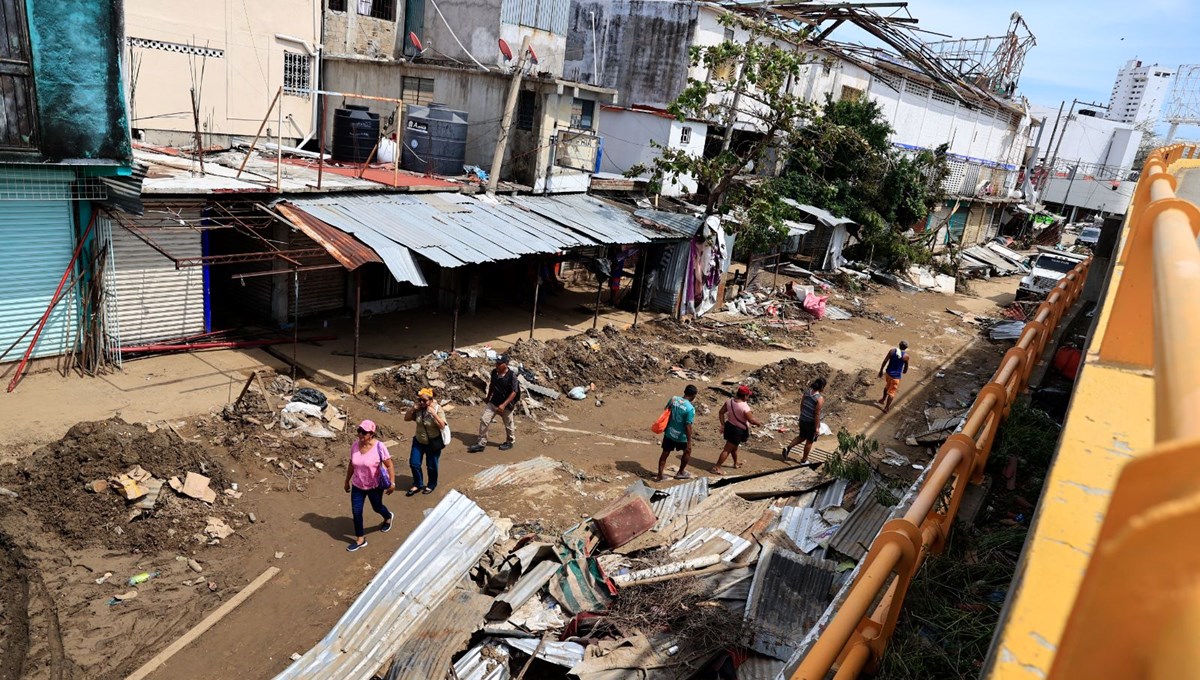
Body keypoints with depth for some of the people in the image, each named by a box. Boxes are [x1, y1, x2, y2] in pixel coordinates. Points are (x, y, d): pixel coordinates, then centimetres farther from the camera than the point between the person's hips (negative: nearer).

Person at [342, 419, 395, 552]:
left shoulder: (379, 447, -24)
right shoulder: (354, 446, -10)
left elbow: (389, 466, -17)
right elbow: (351, 465, 5)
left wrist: (392, 483, -19)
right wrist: (347, 481, 12)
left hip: (375, 486, -3)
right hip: (357, 485, 4)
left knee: (377, 507, 18)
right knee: (356, 512, 3)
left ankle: (388, 517, 53)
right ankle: (360, 539, 19)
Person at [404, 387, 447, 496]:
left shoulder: (437, 409, -21)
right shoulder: (418, 408, -10)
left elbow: (442, 426, -27)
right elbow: (406, 418, -3)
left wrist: (433, 413, -35)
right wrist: (413, 408, -19)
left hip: (433, 443, -4)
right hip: (418, 441, 4)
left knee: (431, 466, 10)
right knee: (414, 463, 7)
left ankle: (432, 485, 35)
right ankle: (418, 484, 29)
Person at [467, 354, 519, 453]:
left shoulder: (511, 375, -22)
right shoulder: (494, 372, -4)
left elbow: (514, 392, -20)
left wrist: (504, 404, -25)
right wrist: (488, 398, 21)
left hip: (506, 405, -5)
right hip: (493, 403, 5)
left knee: (509, 425, 14)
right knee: (484, 420, -3)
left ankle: (509, 442, 38)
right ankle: (481, 443, 7)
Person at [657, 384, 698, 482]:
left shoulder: (673, 399, -6)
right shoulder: (690, 408, -23)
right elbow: (688, 427, -22)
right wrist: (689, 443, -15)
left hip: (669, 433, 5)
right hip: (681, 436, -4)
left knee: (665, 453, 16)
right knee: (687, 451, 22)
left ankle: (659, 476, 20)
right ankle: (680, 472, 35)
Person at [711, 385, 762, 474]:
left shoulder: (730, 401, -7)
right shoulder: (744, 407, -29)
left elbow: (721, 412, -1)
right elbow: (751, 420, -24)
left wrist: (723, 425, 6)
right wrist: (759, 423, -4)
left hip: (729, 426, 8)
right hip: (738, 430, -8)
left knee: (734, 446, 28)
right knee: (727, 449, 0)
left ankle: (736, 463, 48)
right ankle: (716, 468, 3)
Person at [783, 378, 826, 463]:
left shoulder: (807, 391, -6)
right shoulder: (820, 399, -25)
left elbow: (802, 404, 6)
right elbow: (817, 414, -22)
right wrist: (817, 428, -14)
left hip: (803, 420, 6)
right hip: (812, 423, -6)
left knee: (801, 437, 26)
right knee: (809, 441, 14)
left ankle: (788, 447, 11)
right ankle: (804, 460, 27)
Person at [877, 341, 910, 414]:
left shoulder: (892, 350, -10)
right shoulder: (906, 356, -15)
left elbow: (885, 361, -7)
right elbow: (906, 366, 1)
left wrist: (881, 371, 4)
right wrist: (904, 371, 24)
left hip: (888, 372, 4)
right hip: (896, 375, -4)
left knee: (887, 386, 30)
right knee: (892, 392, 7)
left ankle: (883, 399, 50)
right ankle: (886, 408, 11)